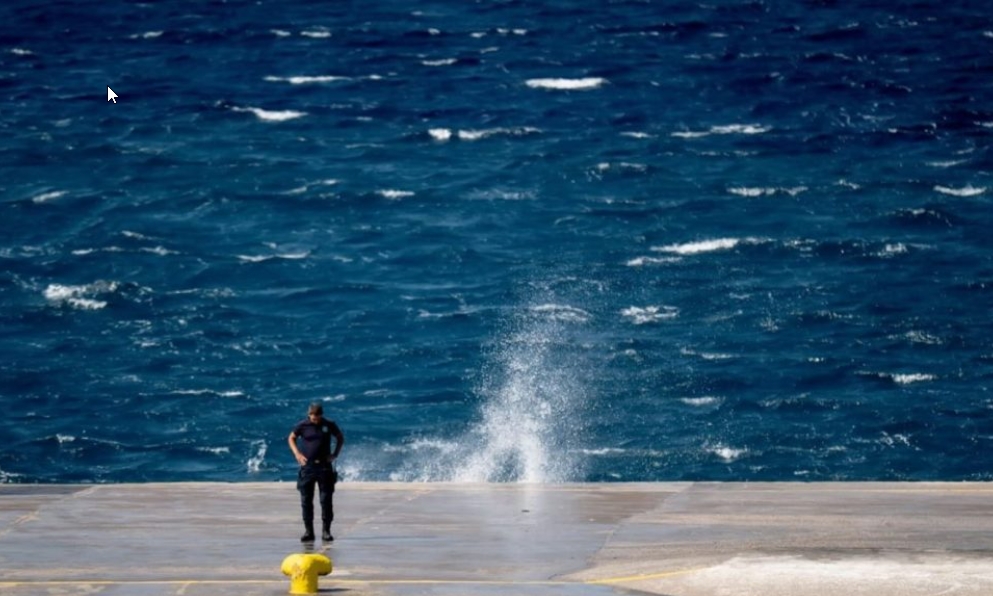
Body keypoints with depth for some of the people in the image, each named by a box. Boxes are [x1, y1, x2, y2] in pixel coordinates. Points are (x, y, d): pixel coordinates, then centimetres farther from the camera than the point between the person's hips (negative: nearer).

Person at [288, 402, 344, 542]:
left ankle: (326, 530, 4)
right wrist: (297, 454, -3)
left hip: (324, 466, 0)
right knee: (306, 500, 2)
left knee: (326, 499, -2)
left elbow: (340, 437, 13)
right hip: (307, 466, 0)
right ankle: (308, 531, 9)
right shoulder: (302, 425, -3)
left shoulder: (329, 425, -2)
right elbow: (291, 438, 11)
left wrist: (335, 454, 2)